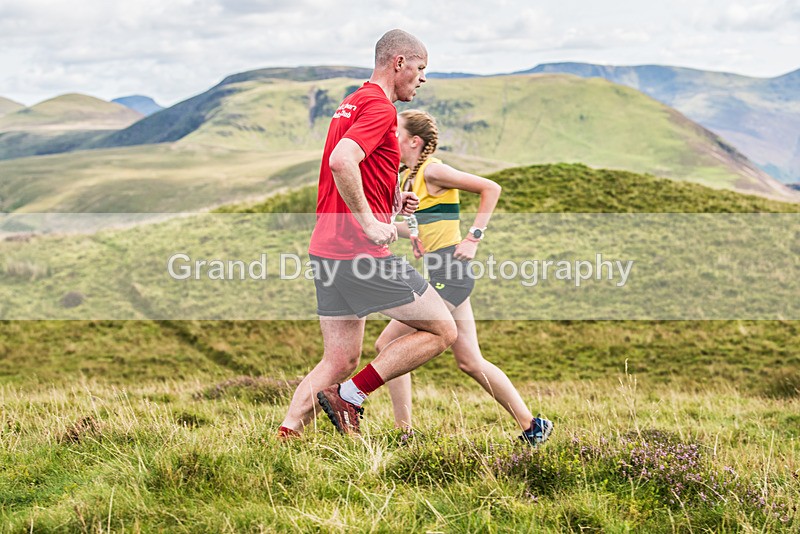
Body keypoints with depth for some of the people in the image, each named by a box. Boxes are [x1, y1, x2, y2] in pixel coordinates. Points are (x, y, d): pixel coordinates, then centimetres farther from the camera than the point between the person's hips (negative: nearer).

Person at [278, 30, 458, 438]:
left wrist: (391, 201, 17)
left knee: (340, 361, 12)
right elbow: (342, 161, -28)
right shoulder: (380, 107, -11)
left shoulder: (351, 104, 21)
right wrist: (370, 222, -23)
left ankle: (285, 435, 4)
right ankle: (350, 397, -2)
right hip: (361, 252, -10)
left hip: (326, 251, 10)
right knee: (442, 330, 1)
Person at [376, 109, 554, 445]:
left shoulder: (432, 171, -11)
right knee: (470, 362, 12)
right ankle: (533, 426, 17)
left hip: (449, 272, -10)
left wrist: (473, 238, -15)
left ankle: (403, 430, -3)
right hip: (440, 274, 10)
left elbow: (490, 188, -12)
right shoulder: (407, 177, 15)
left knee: (388, 344, -8)